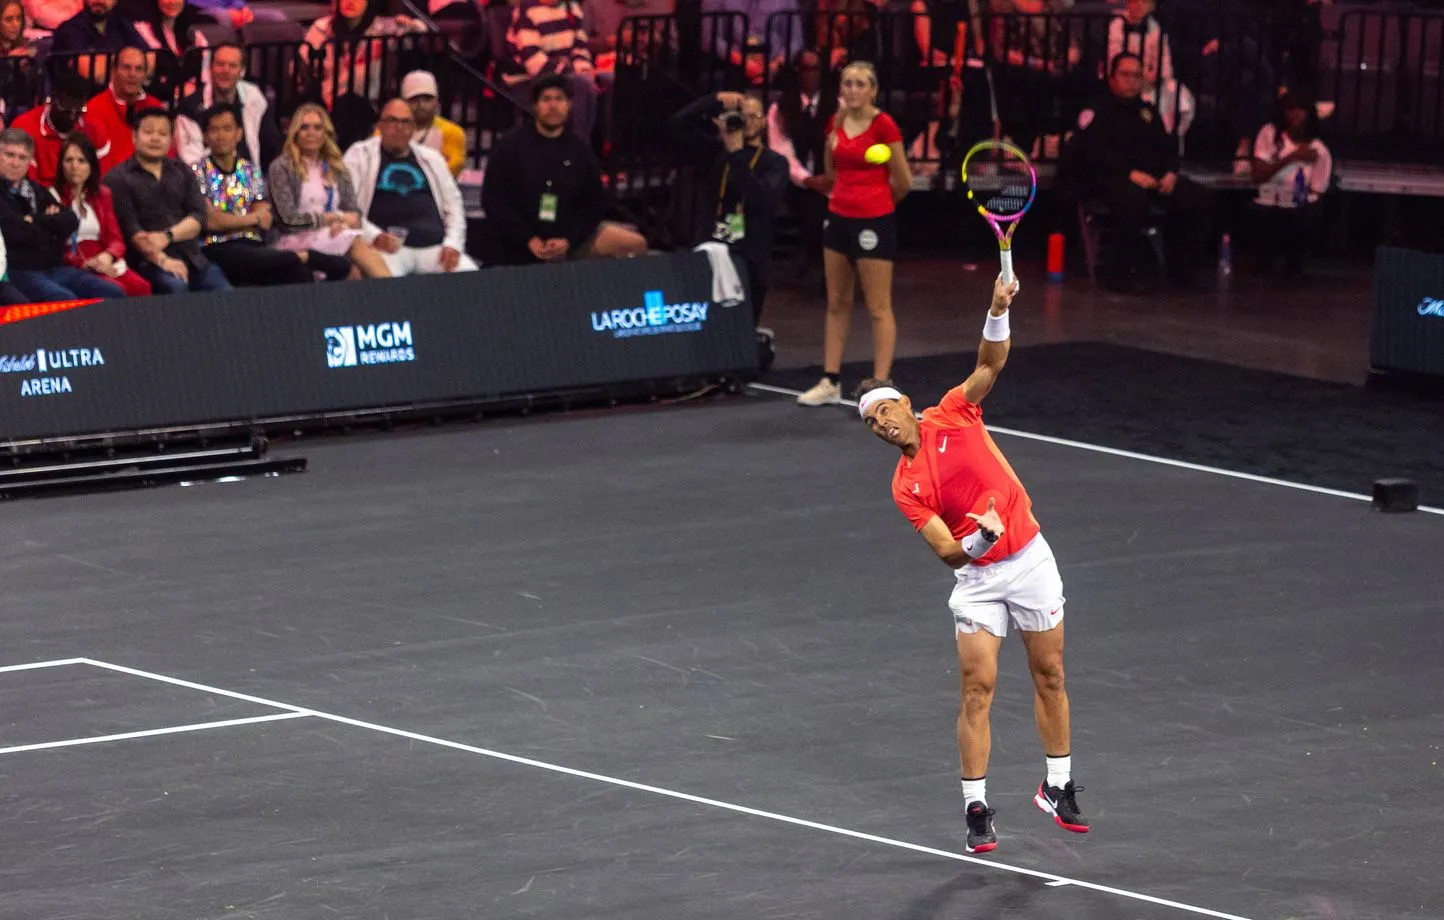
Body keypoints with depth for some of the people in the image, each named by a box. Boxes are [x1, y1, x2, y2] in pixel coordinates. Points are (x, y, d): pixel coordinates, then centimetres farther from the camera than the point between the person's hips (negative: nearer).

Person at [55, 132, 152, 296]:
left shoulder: (102, 195, 20)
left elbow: (116, 239, 13)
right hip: (74, 268, -5)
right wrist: (86, 264, -15)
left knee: (141, 288, -26)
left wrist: (108, 256, -11)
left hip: (106, 263, 5)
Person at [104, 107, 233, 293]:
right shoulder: (118, 178, 4)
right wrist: (162, 260, -19)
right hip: (148, 262, -4)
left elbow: (199, 216, 8)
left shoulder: (182, 172, 20)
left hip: (192, 257, 4)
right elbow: (130, 228, -8)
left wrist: (168, 236, -11)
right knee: (176, 287, -36)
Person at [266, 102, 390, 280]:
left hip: (334, 236, 4)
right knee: (357, 245, -33)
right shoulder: (281, 168, 5)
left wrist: (341, 223, -12)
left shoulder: (338, 170, 21)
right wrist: (336, 217, -4)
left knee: (356, 269, -34)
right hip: (297, 242, -4)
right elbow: (288, 218, -5)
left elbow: (354, 214, 14)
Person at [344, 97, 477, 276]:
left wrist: (453, 244, 5)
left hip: (435, 247, 4)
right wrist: (373, 235, -15)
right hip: (389, 246, -4)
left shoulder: (431, 159, 22)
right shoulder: (360, 155, 11)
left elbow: (453, 203, 22)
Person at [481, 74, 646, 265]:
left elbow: (593, 204, 6)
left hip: (569, 238, 2)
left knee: (635, 244, -11)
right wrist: (529, 240, -14)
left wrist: (568, 240, -12)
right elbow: (492, 199, -6)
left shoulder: (580, 151, 5)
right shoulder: (510, 145, -2)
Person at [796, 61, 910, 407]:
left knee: (879, 308, -2)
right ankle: (830, 382, 18)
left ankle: (881, 387, 1)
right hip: (839, 218, 7)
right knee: (837, 303, 12)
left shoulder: (884, 125, -12)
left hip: (873, 222, -7)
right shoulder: (836, 124, 6)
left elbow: (903, 182, -7)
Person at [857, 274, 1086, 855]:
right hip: (977, 577, -1)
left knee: (1050, 679, 9)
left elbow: (991, 364, -13)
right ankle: (976, 810, -2)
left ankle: (1058, 788, 23)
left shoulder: (953, 416, -2)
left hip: (1030, 560, 1)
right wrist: (981, 538, -33)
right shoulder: (905, 487, -5)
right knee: (977, 691, -7)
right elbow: (948, 552, -12)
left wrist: (998, 311, -30)